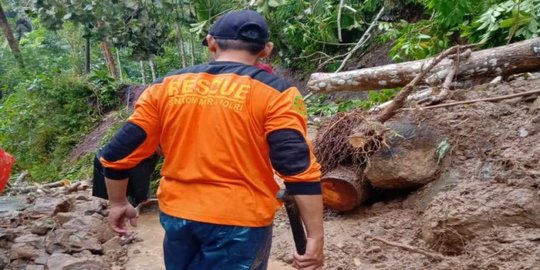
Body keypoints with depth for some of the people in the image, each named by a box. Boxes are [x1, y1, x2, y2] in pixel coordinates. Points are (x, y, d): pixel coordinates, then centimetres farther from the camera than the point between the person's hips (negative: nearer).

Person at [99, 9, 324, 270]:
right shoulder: (274, 93, -9)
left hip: (177, 215, 4)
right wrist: (315, 237, -12)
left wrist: (118, 203, 18)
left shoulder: (165, 87, 2)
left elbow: (119, 152, 4)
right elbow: (299, 168, -16)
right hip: (240, 221, -3)